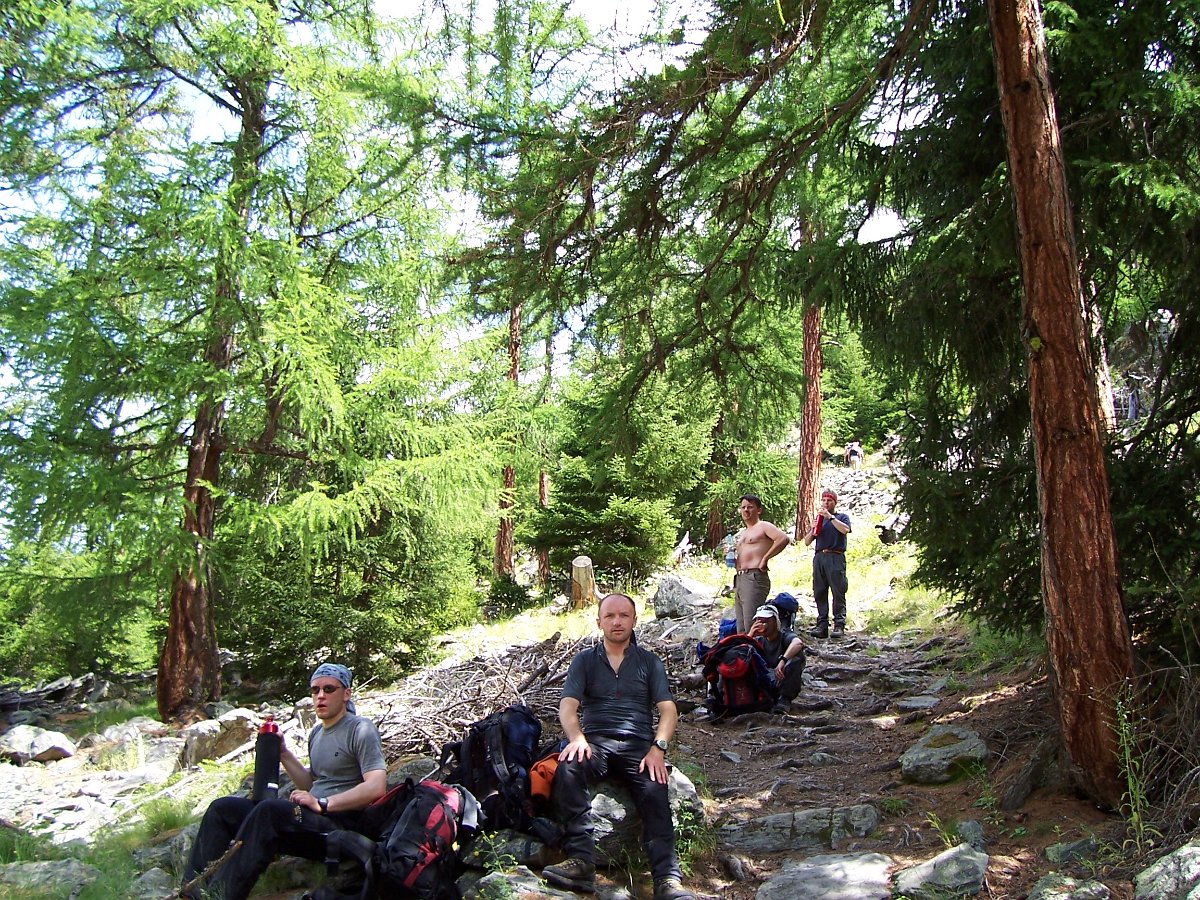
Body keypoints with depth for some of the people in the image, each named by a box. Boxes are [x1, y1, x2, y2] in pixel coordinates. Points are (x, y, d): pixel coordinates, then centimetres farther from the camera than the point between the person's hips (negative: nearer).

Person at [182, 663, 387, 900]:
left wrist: (322, 803, -21)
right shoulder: (316, 732, 22)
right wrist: (284, 754, 15)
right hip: (314, 820, 9)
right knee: (222, 808, 0)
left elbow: (376, 787, -17)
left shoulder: (360, 730, -5)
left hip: (343, 821, -9)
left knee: (269, 810, -34)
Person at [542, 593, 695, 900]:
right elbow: (567, 705, 4)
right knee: (567, 769, -34)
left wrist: (658, 747, -11)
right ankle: (580, 861, -38)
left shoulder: (649, 662, 18)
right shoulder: (584, 660, 18)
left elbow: (668, 709, 8)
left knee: (654, 792, -31)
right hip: (595, 742, 0)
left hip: (638, 745, 0)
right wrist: (577, 737, -18)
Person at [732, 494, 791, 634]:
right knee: (741, 629, 8)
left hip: (754, 578, -9)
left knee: (751, 628, -15)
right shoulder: (741, 533, 25)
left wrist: (765, 558, -16)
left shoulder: (763, 526, -1)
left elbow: (784, 539, -19)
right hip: (739, 579, 9)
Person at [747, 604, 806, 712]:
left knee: (797, 656, -29)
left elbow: (798, 643, -33)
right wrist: (749, 636, -21)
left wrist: (783, 660, -47)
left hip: (784, 682, -2)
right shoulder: (759, 640, 7)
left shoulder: (785, 636, -7)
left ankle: (785, 699, -19)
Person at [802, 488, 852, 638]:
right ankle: (822, 625, -1)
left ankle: (839, 625, -12)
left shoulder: (842, 517, 13)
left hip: (835, 557, -5)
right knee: (819, 593, -1)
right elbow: (806, 542, 20)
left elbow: (845, 530, -11)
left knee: (838, 592, -9)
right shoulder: (819, 519, 25)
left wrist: (830, 516, -10)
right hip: (819, 557, 5)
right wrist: (813, 530, 2)